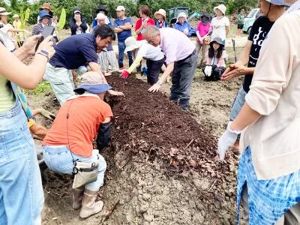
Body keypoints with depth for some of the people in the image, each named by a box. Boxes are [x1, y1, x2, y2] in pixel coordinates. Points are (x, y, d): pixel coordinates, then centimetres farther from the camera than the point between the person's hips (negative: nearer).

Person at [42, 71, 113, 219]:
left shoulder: (68, 102, 22)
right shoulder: (103, 107, 5)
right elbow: (104, 139, 14)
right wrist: (96, 150, 35)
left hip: (48, 155, 7)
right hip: (70, 158, -7)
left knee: (86, 161, 34)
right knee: (99, 166, 25)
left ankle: (77, 200, 45)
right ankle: (87, 207, 32)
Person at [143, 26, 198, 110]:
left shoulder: (169, 40, -40)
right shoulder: (160, 33, -16)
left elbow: (170, 66, -44)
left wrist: (159, 83, -49)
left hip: (189, 57, -9)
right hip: (179, 57, 9)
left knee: (184, 87, -11)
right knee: (175, 83, 17)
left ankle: (183, 108, -1)